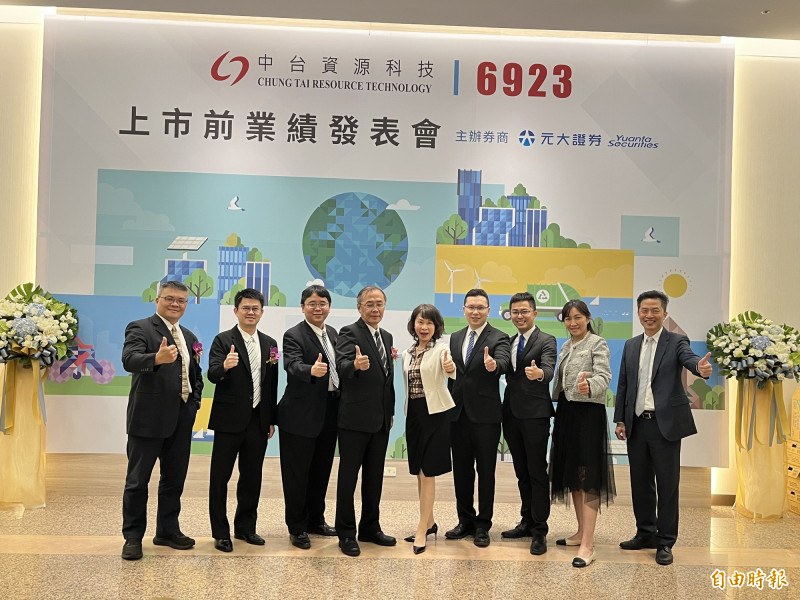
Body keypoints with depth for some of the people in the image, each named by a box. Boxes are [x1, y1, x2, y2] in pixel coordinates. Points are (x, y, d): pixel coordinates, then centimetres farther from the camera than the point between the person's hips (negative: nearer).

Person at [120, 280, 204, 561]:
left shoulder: (189, 336, 16)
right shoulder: (140, 328, -6)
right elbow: (129, 360, -25)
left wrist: (194, 403, 9)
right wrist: (157, 358, -44)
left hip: (182, 419, 7)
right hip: (149, 417, -6)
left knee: (174, 479, 14)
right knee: (138, 480, 4)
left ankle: (168, 531, 28)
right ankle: (133, 537, 16)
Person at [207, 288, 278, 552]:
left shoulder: (269, 343, 9)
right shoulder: (223, 340, -6)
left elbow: (272, 384, 11)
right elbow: (212, 375, -18)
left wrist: (272, 419, 10)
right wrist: (224, 366, -40)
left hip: (258, 420, 5)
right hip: (229, 419, -4)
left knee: (252, 476, 13)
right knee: (220, 477, 4)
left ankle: (245, 527, 27)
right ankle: (220, 532, 16)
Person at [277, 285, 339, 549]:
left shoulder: (333, 333, 10)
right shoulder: (294, 335, -12)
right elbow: (293, 366, -30)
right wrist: (311, 370, -49)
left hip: (329, 413, 7)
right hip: (301, 415, -7)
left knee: (321, 471, 18)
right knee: (297, 473, 4)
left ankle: (316, 520, 33)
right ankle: (297, 527, 18)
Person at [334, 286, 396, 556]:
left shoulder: (387, 336, 13)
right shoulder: (349, 333, -10)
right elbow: (341, 366, -27)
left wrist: (391, 411, 16)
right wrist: (355, 365, -49)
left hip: (381, 420, 7)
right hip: (356, 418, -7)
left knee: (375, 477, 16)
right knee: (348, 476, 3)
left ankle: (370, 528, 28)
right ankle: (346, 534, 14)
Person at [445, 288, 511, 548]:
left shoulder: (499, 338, -6)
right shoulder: (455, 338, 12)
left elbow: (503, 363, -25)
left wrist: (493, 365, -48)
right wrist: (450, 405, 12)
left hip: (485, 415, -5)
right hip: (459, 413, 5)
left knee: (486, 471, 4)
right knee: (461, 470, 13)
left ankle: (483, 526, 16)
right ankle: (465, 521, 27)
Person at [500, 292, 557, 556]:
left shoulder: (546, 341, -6)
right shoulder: (508, 342, 14)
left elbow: (549, 370, -24)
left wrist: (539, 373, -45)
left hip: (535, 415, -6)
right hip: (512, 415, 7)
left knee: (537, 473, -1)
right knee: (522, 472, 16)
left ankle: (539, 531, 7)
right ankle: (527, 521, 28)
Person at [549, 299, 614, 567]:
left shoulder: (597, 343, -8)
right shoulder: (566, 346, 14)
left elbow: (604, 376, -22)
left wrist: (589, 385, -42)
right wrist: (557, 413, 13)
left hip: (588, 414, -8)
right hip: (566, 412, 8)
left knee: (588, 476, -8)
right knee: (571, 473, 13)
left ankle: (588, 545, -8)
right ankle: (581, 532, 25)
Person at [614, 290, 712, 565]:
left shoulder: (676, 342, -2)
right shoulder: (631, 346, 11)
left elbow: (689, 358, -25)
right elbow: (623, 385, 12)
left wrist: (701, 366, -48)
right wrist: (620, 419, 7)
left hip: (666, 424, -4)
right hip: (637, 424, 5)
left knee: (667, 484, 3)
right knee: (640, 482, 13)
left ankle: (665, 542, 15)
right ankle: (646, 534, 28)